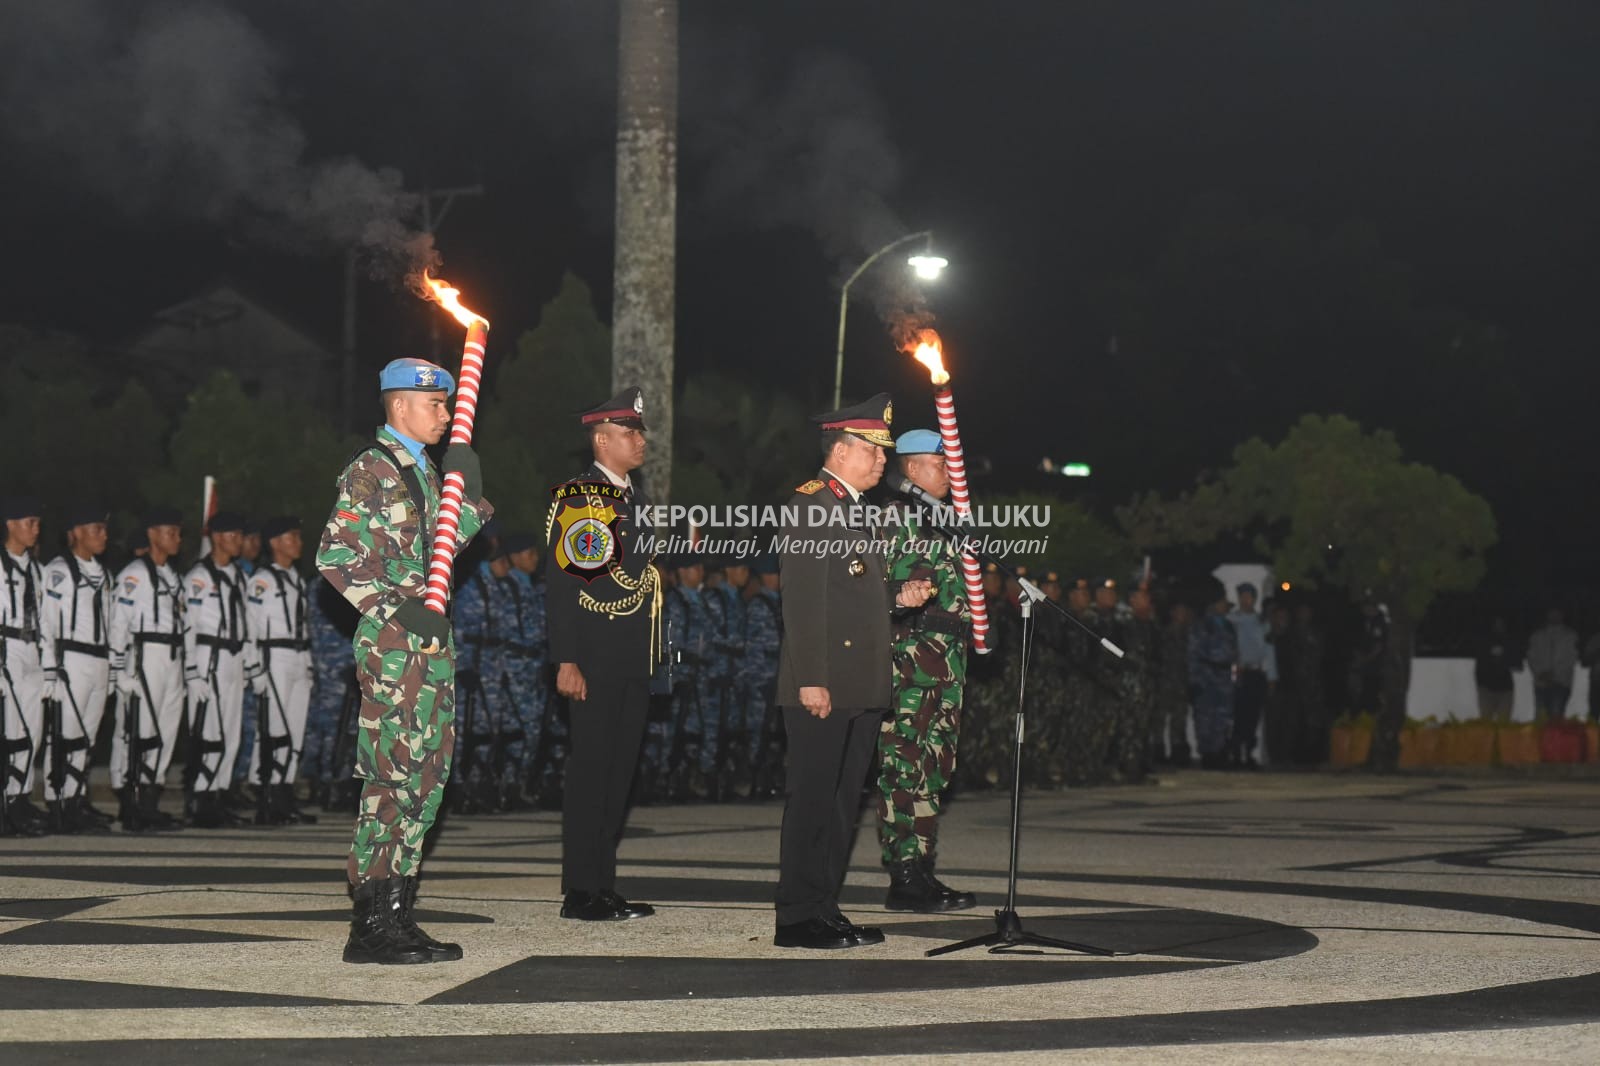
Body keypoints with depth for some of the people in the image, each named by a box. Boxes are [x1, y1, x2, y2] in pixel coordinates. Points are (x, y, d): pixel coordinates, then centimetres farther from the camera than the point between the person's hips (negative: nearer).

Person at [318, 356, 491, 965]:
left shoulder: (426, 471, 19)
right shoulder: (369, 470, -8)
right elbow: (334, 556, -14)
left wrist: (469, 494, 9)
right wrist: (395, 608, -18)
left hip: (432, 638, 9)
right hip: (391, 641, -9)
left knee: (425, 777, 9)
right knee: (392, 777, -10)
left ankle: (394, 916, 14)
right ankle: (373, 926, -7)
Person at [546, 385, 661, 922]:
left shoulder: (637, 499, 18)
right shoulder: (577, 498, -9)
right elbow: (561, 582, -14)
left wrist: (653, 656, 18)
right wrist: (567, 661, -19)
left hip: (634, 665, 8)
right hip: (595, 661, -8)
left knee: (617, 775, 10)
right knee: (590, 773, -5)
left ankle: (603, 887, 16)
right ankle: (581, 893, -1)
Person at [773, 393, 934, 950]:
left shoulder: (857, 509, 20)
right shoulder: (809, 506, -11)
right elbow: (803, 600, -16)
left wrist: (900, 596, 7)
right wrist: (811, 680, -20)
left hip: (861, 688, 10)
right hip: (822, 688, -9)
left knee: (844, 800, 12)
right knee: (813, 799, -6)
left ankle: (825, 908, 18)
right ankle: (798, 918, -1)